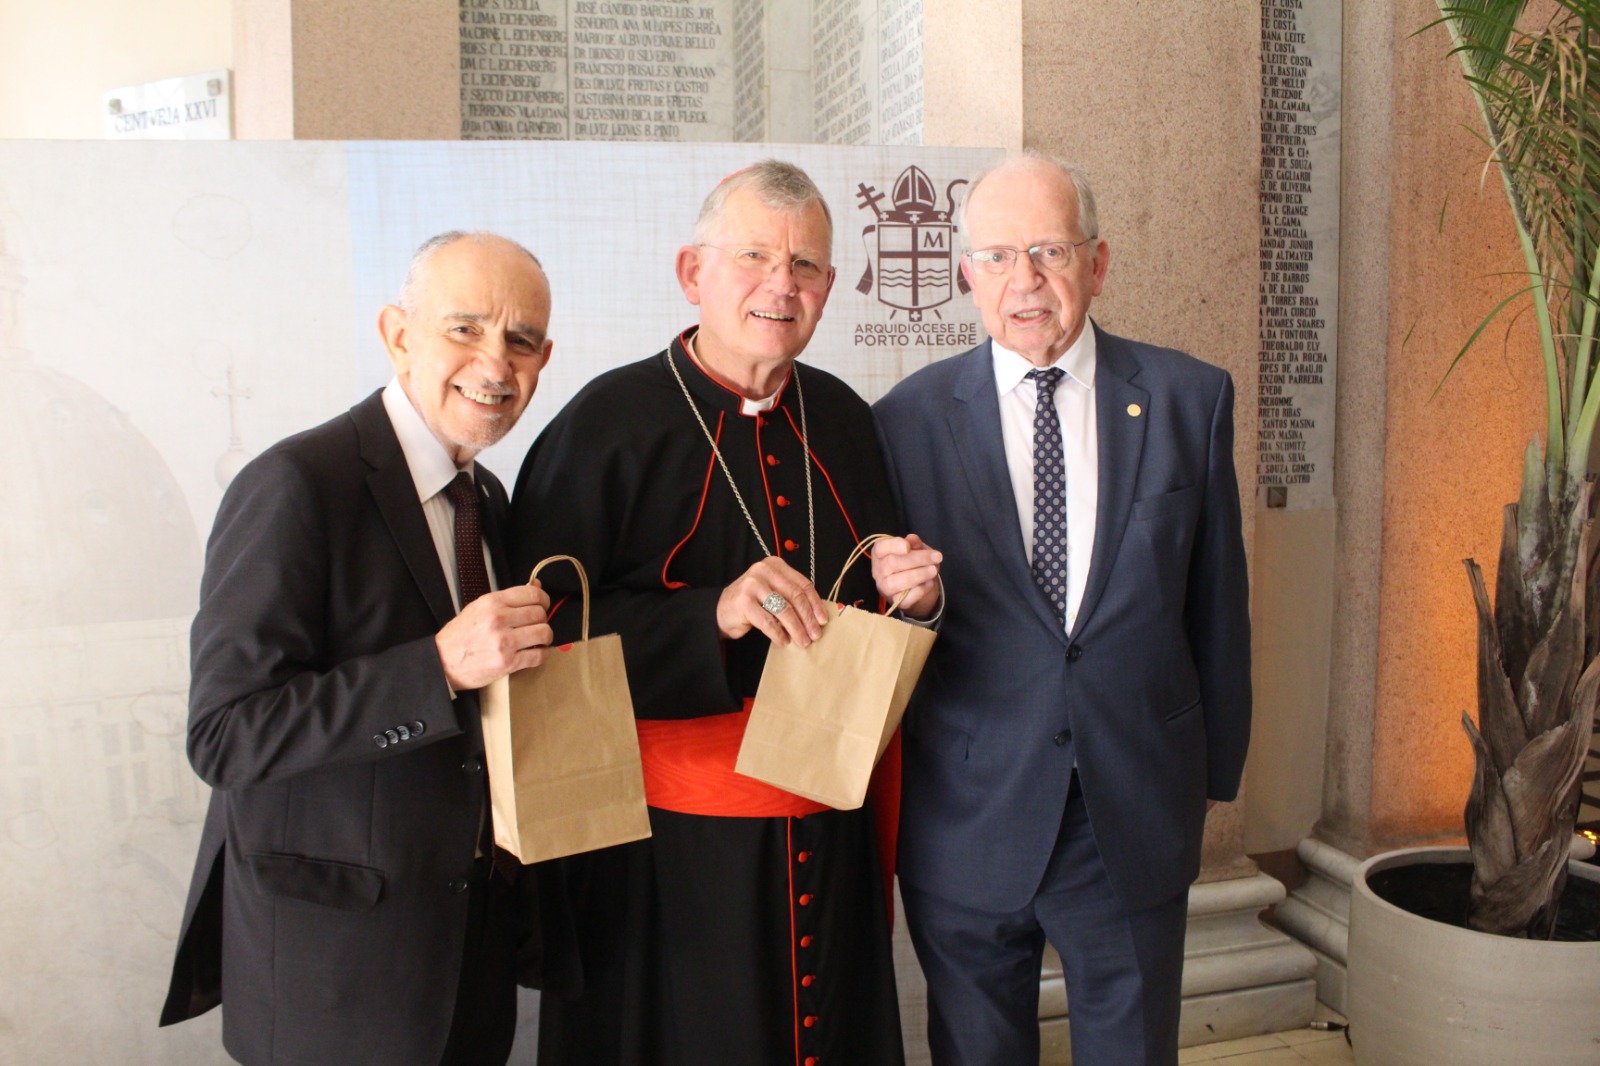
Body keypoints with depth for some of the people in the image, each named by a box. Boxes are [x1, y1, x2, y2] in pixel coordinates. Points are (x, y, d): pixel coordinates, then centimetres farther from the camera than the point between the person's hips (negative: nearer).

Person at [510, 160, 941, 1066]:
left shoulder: (843, 418, 6)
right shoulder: (609, 423, -10)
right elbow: (544, 628, -15)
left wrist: (909, 595, -7)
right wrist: (712, 617, -27)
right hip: (671, 849, -4)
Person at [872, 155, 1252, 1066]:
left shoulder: (1190, 399, 0)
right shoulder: (909, 419, -4)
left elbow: (1218, 601, 4)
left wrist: (1216, 771, 8)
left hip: (1138, 820, 1)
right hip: (968, 824, 0)